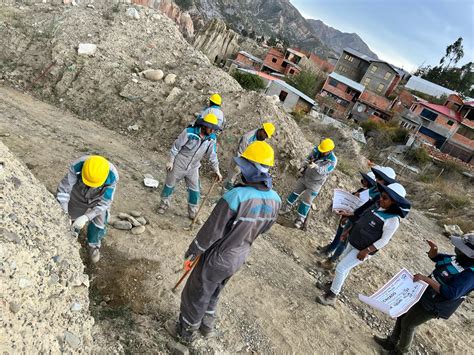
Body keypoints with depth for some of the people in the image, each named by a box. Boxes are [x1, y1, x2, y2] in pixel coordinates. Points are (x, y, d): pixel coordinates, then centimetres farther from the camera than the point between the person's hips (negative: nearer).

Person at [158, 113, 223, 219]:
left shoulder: (212, 139, -9)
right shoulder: (189, 132, -23)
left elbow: (212, 155, 0)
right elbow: (176, 146, -15)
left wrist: (217, 170, -2)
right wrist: (170, 161, -11)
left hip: (193, 168, 3)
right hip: (179, 165, -3)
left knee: (195, 190, 6)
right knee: (170, 185, 14)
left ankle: (193, 213, 24)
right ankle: (164, 204, 38)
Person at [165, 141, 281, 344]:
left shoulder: (236, 196, -34)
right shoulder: (274, 200, -12)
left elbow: (212, 229, -24)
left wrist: (193, 250, -8)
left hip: (217, 258, -6)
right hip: (239, 257, 6)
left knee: (195, 295, 20)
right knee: (213, 292, 32)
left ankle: (185, 332, 43)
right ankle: (206, 325, 52)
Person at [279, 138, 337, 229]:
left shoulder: (332, 160, -24)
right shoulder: (316, 150, -9)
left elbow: (323, 170, -36)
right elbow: (308, 158, 3)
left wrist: (315, 166, -57)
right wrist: (303, 167, -15)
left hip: (315, 183, -5)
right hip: (305, 177, 5)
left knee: (306, 201, -1)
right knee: (295, 192, 17)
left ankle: (300, 220, 14)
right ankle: (287, 208, 37)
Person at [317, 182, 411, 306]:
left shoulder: (393, 220, -24)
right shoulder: (377, 206, -3)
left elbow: (384, 240, -20)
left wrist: (366, 251, -21)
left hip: (363, 249, -7)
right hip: (353, 242, 7)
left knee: (341, 268, -7)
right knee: (344, 266, 23)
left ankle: (331, 296, 9)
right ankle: (336, 284, 45)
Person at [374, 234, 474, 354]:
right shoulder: (459, 258, -2)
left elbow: (451, 293, -37)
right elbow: (434, 257, 12)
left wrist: (426, 279, -37)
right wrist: (433, 249, -10)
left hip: (432, 305, -8)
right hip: (424, 294, 8)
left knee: (407, 323, 8)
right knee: (402, 315, 18)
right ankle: (391, 343, 37)